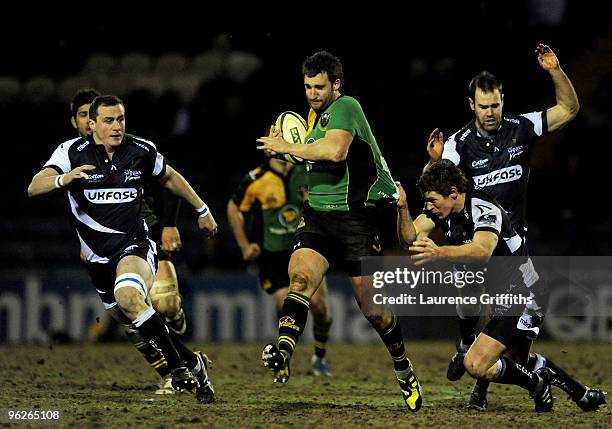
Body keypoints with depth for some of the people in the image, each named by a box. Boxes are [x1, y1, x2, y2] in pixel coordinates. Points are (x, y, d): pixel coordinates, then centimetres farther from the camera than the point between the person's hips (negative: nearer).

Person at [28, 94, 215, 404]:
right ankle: (193, 363, 36)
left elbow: (169, 178, 18)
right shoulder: (72, 152, -10)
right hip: (98, 257, 3)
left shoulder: (142, 151, -4)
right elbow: (34, 188, -24)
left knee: (128, 296, -33)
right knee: (129, 319, 15)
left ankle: (180, 367, -24)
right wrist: (63, 178, -45)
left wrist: (202, 210, 25)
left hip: (134, 245, -3)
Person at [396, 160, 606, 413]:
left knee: (476, 365, -19)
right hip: (498, 296, 10)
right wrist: (402, 208, -36)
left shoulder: (486, 211, -26)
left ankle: (538, 385, 4)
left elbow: (482, 250, -47)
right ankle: (582, 394, 41)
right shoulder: (441, 207, -3)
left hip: (522, 299, -10)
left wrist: (439, 253, -63)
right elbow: (409, 239, -15)